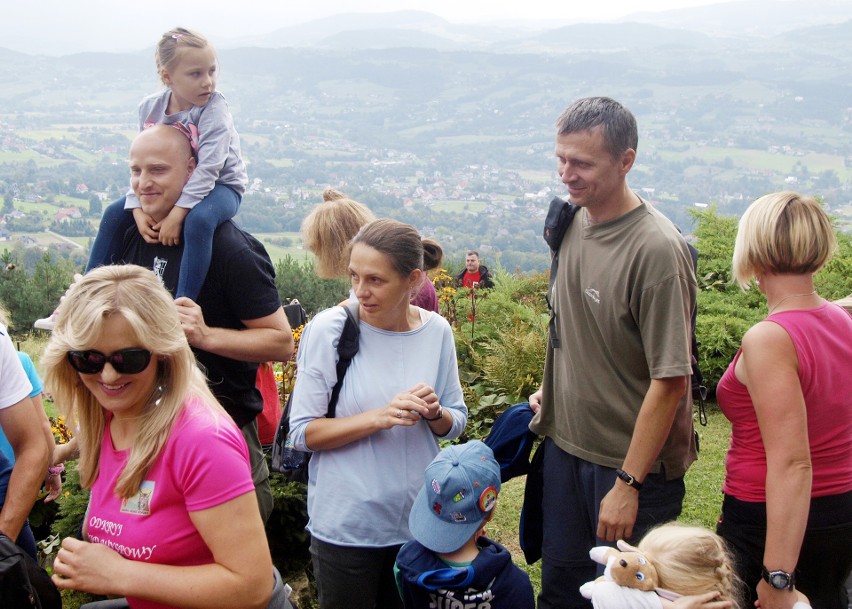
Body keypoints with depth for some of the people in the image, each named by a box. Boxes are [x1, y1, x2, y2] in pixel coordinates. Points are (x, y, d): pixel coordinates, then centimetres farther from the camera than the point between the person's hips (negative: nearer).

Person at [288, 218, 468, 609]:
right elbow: (302, 432, -14)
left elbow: (456, 423, 6)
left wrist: (435, 414, -16)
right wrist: (380, 417, -24)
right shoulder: (329, 329, -15)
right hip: (345, 527, -3)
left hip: (419, 519, 4)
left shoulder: (436, 331, -5)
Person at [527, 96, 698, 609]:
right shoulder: (570, 219, 0)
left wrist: (629, 484, -19)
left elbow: (670, 381, -22)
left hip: (632, 463, -6)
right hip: (565, 444, 7)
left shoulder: (657, 249, -23)